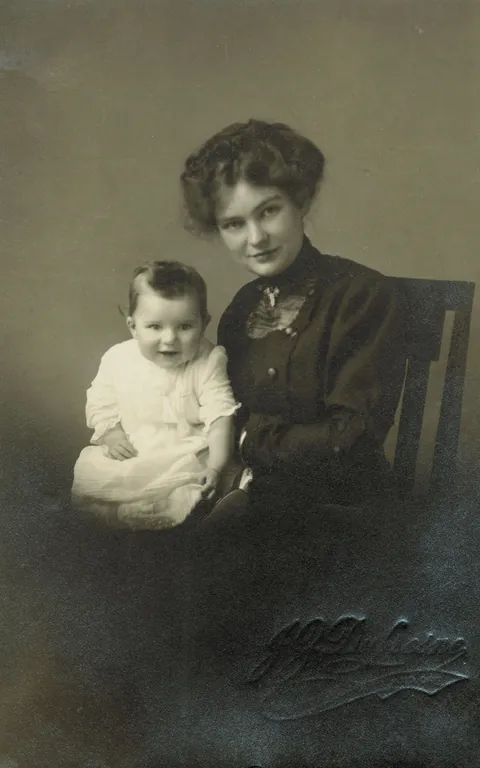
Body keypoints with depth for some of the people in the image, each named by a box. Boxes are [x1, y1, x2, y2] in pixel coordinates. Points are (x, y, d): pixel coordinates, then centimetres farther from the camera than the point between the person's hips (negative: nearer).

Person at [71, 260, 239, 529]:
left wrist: (216, 467, -23)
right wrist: (110, 433, -9)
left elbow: (220, 417, -14)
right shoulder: (117, 358, -2)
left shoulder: (208, 362, -10)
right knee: (87, 473, -13)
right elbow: (100, 404, 9)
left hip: (184, 454, -3)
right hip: (127, 453, 4)